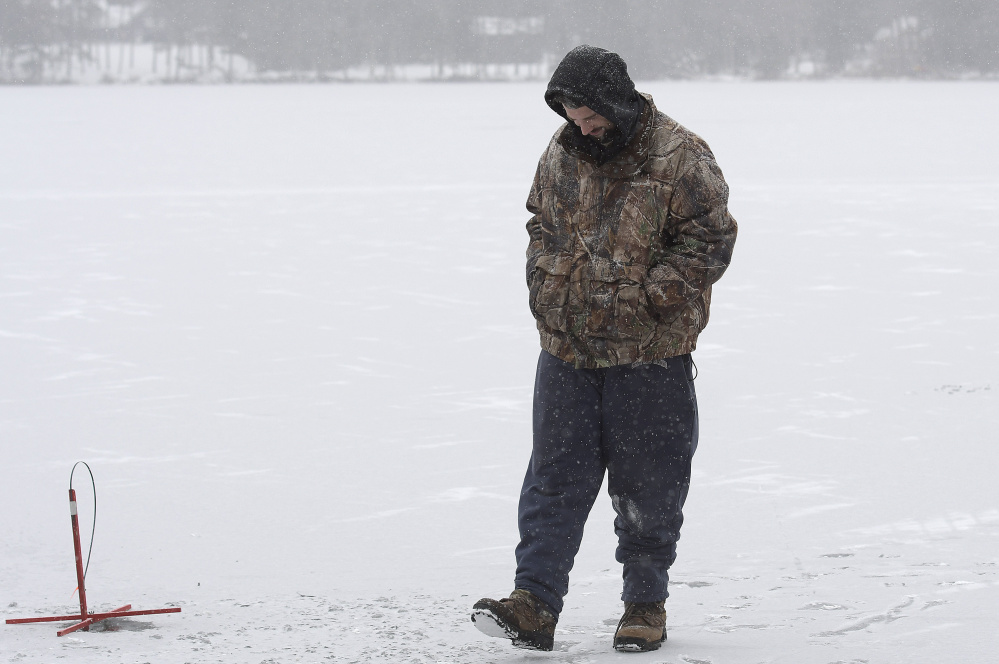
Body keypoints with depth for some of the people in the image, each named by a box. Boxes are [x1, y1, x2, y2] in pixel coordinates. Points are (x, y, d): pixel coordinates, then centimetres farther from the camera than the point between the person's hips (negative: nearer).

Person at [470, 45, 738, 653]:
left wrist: (641, 300, -17)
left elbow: (709, 242, -11)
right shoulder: (562, 155, 7)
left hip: (650, 355, -4)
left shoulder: (680, 158, -11)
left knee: (647, 488, 5)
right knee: (555, 477, 0)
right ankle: (535, 605, -2)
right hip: (567, 350, 5)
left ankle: (647, 604, 19)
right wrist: (546, 288, 6)